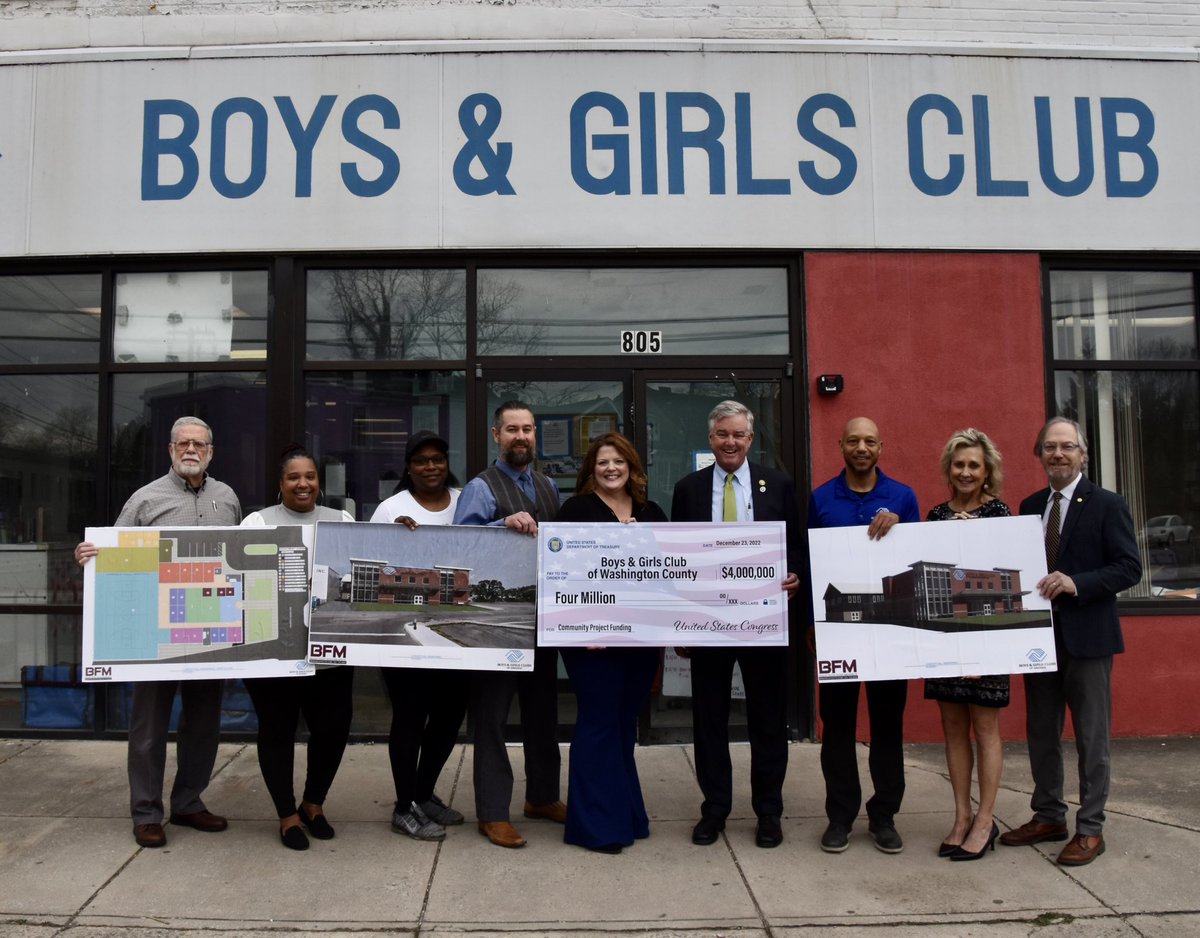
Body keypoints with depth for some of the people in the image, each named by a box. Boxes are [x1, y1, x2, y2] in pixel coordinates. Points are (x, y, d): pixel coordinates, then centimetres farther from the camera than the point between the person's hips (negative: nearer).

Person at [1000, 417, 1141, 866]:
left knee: (1091, 737, 5)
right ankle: (1048, 816, 28)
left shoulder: (1107, 505, -6)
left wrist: (1076, 583, -23)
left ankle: (1090, 829, 17)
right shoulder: (1030, 506, 10)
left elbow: (1129, 567, -12)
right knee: (1041, 733, 14)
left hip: (1087, 638, -5)